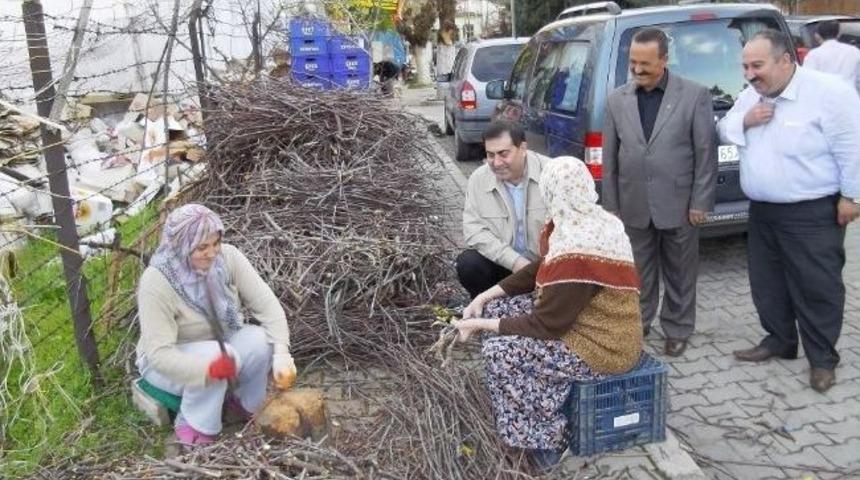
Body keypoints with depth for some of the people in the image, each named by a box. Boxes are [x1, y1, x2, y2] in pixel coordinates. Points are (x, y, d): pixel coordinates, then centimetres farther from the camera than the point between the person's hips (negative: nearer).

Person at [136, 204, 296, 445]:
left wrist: (281, 352, -34)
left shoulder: (228, 257, -19)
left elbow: (267, 304, -20)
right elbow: (159, 353, -31)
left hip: (221, 343, 4)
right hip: (169, 362, -4)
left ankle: (245, 402, 2)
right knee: (212, 354, -35)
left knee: (260, 341, -26)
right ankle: (192, 424, -9)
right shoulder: (156, 282, -30)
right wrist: (209, 368, -47)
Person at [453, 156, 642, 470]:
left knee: (499, 351, -16)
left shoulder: (576, 251, -30)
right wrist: (485, 297, 3)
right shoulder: (589, 221, 0)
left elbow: (545, 324, -23)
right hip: (580, 316, 10)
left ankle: (543, 438, 2)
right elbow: (540, 269, 9)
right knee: (498, 308, 4)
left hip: (601, 346, -9)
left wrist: (481, 324, -14)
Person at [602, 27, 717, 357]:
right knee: (638, 272, 13)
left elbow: (706, 152, -4)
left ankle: (677, 330, 27)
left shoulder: (695, 95, -5)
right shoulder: (617, 99, 3)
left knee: (679, 273, 12)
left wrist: (700, 202, -8)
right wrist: (611, 204, 4)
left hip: (679, 204, -2)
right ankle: (637, 324, 29)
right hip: (634, 206, 2)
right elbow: (609, 157, 5)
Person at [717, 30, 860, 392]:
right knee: (767, 284, 16)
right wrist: (744, 121, -9)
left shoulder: (829, 92, -17)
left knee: (816, 288, 3)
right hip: (761, 212, 7)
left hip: (813, 214, -7)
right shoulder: (750, 96, 5)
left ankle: (822, 359, 19)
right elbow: (724, 131, 12)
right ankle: (779, 340, 34)